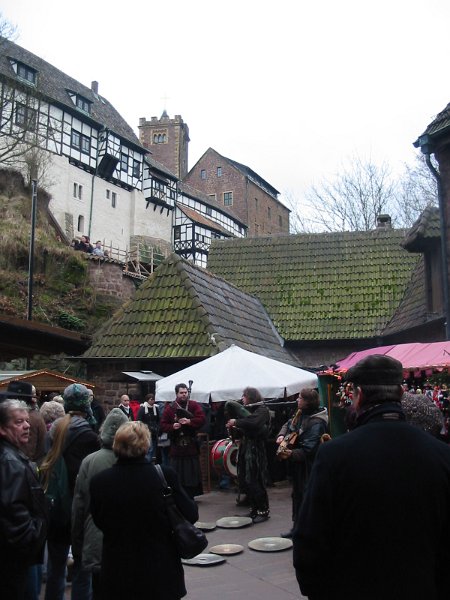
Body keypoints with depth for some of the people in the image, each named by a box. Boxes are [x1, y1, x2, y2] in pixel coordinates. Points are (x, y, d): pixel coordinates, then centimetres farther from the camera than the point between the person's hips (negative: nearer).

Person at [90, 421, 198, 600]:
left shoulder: (98, 482, -14)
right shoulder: (166, 476, -19)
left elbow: (99, 522, 1)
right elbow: (191, 515, -10)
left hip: (117, 576, 2)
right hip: (161, 575, -1)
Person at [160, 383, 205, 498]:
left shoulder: (194, 405, 5)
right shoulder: (170, 408, 4)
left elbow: (201, 419, -7)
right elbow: (162, 425, 3)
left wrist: (189, 421, -20)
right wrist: (172, 427, -15)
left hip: (191, 445, 1)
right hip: (176, 446, 0)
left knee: (192, 472, 5)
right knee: (177, 475, 1)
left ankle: (191, 496, 16)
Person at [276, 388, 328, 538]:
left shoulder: (317, 422, -24)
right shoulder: (301, 414, 5)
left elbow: (308, 450, -29)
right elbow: (288, 424, 23)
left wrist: (291, 454, -37)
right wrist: (281, 435, 5)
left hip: (308, 466, -10)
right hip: (297, 464, 10)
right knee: (297, 494, 20)